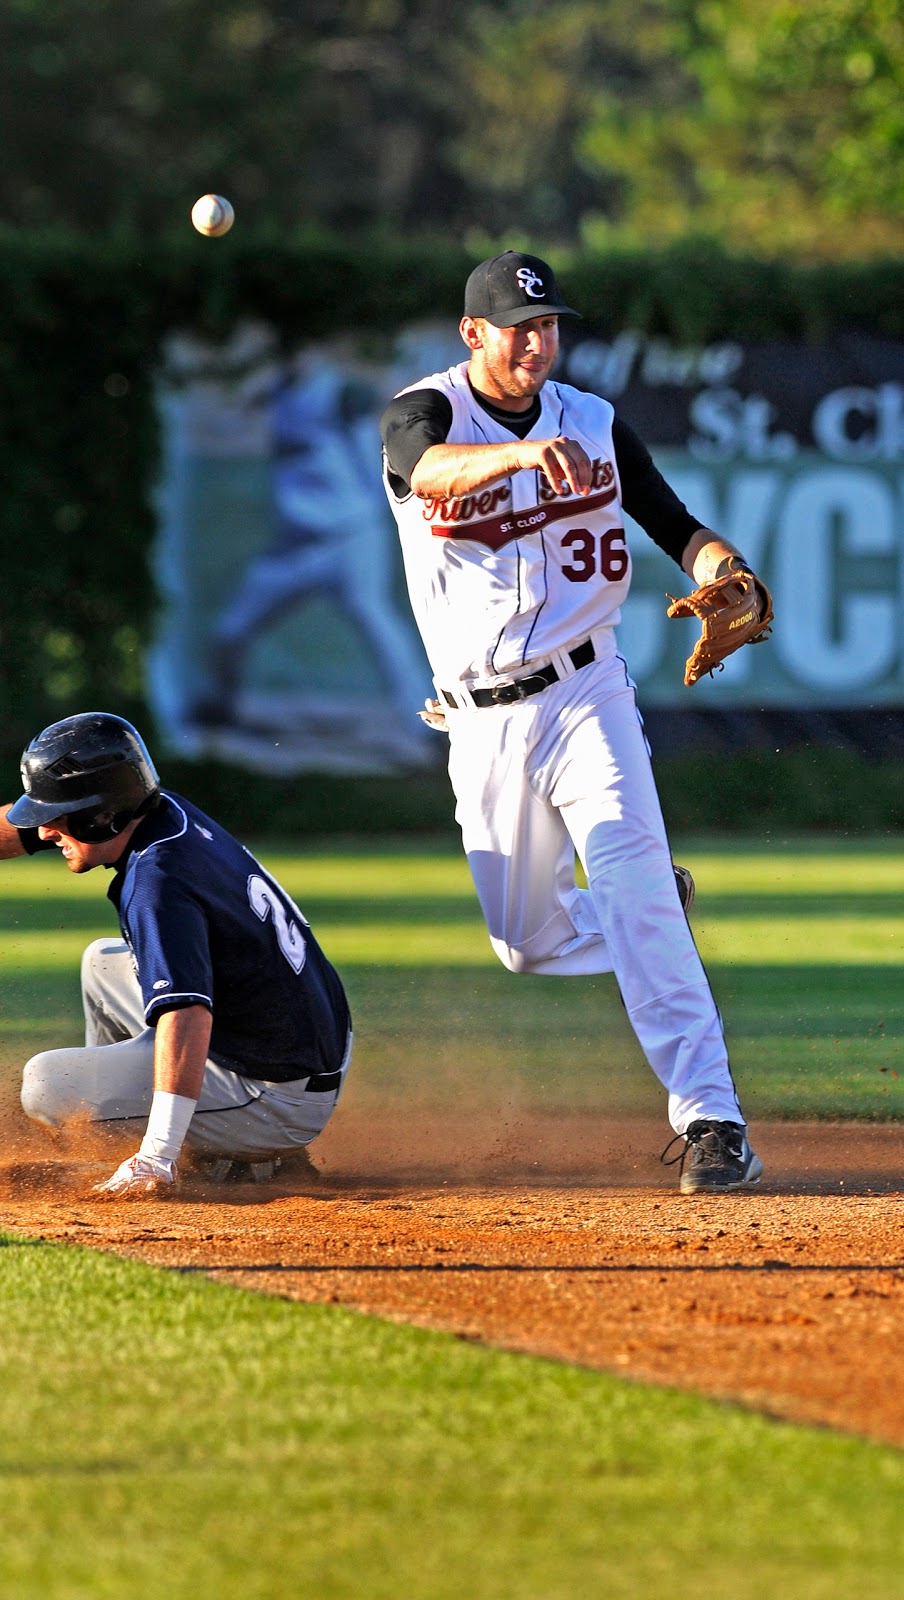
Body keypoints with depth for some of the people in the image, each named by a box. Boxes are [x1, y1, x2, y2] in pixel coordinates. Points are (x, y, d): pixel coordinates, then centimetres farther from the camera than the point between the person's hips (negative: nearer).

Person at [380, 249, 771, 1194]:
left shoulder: (596, 425, 6)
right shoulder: (422, 415, -5)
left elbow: (676, 527, 6)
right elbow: (431, 465, -29)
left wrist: (722, 573, -18)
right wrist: (523, 451, -50)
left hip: (582, 693, -1)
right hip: (483, 721, 1)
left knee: (633, 887, -20)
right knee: (526, 940, 8)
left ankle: (709, 1118, -24)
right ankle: (659, 915, 41)